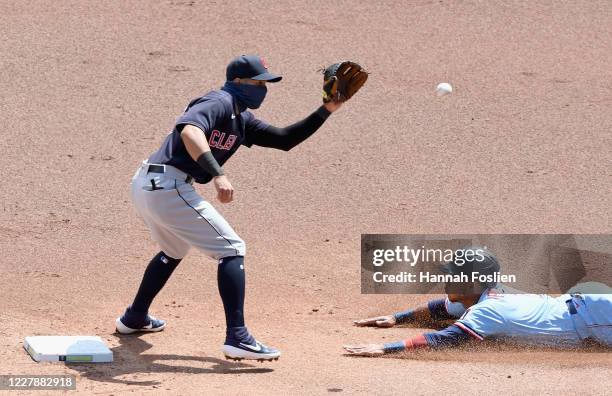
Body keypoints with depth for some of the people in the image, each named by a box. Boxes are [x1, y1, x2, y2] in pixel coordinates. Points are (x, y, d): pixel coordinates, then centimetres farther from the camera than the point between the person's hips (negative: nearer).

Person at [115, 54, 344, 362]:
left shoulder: (241, 120, 19)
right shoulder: (220, 103, -11)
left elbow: (284, 139, 21)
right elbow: (189, 130, -30)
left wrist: (325, 111, 14)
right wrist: (218, 175, -41)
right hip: (168, 187, -10)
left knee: (175, 250, 35)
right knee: (231, 250, -8)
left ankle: (135, 318, 47)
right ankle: (237, 338, -16)